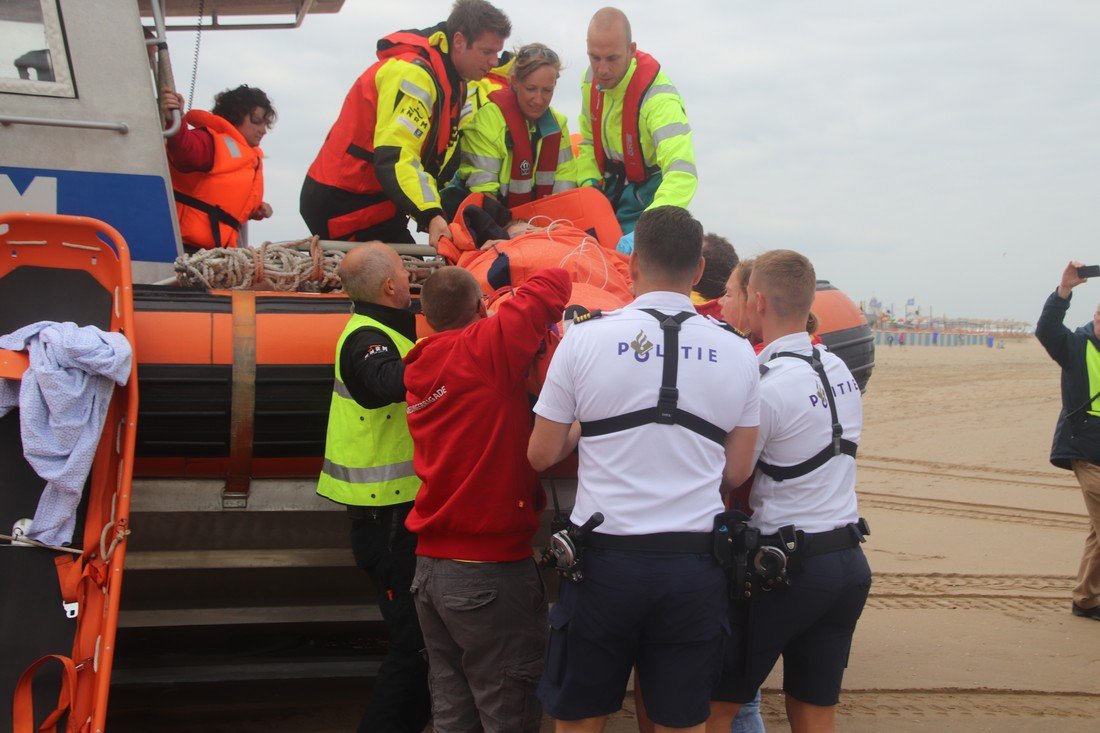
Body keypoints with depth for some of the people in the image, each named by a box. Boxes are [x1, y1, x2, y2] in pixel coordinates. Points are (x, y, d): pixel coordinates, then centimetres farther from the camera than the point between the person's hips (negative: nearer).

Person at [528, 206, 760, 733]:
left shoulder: (584, 339, -5)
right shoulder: (737, 353, 2)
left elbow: (541, 455, 2)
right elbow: (736, 471, 6)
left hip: (605, 559, -2)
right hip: (695, 567, 2)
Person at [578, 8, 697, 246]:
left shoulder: (658, 98, -31)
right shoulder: (592, 78, -6)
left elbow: (682, 173, -44)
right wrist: (589, 182, -7)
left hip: (649, 194, -6)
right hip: (609, 191, 6)